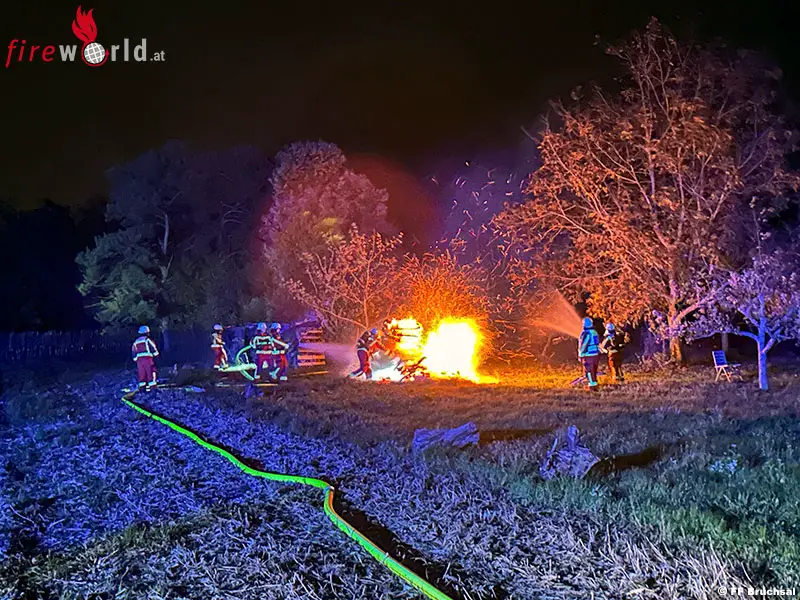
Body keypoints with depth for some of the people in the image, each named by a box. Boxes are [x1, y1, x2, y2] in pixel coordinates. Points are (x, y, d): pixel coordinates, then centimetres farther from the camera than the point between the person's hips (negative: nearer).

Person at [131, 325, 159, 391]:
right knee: (151, 373, -4)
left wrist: (136, 360, 24)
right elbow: (154, 349, -4)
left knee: (142, 375, 7)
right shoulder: (147, 340, 0)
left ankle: (141, 388, 5)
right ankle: (153, 387, -7)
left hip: (139, 360, 5)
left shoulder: (135, 342, 17)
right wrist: (156, 355, 11)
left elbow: (133, 353, 17)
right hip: (148, 359, -5)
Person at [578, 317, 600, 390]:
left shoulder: (585, 334, -16)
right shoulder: (595, 332, 8)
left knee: (589, 370, 0)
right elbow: (598, 343, 15)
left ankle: (592, 385, 0)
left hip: (588, 356, -7)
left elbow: (582, 346, -16)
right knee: (594, 370, 16)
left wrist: (580, 356, -10)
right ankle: (594, 383, 24)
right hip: (596, 354, 7)